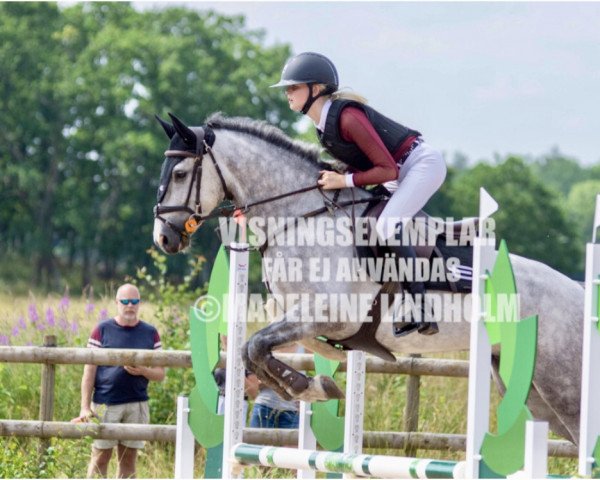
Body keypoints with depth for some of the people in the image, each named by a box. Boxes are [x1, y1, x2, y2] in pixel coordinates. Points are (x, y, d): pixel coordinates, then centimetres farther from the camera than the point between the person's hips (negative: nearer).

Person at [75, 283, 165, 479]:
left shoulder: (150, 333, 9)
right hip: (106, 404, -2)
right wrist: (85, 408, -7)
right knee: (100, 458, -1)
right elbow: (89, 372, 1)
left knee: (128, 460, 6)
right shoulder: (102, 330, 2)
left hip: (137, 405, 2)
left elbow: (160, 374, 10)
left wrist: (143, 371, -13)